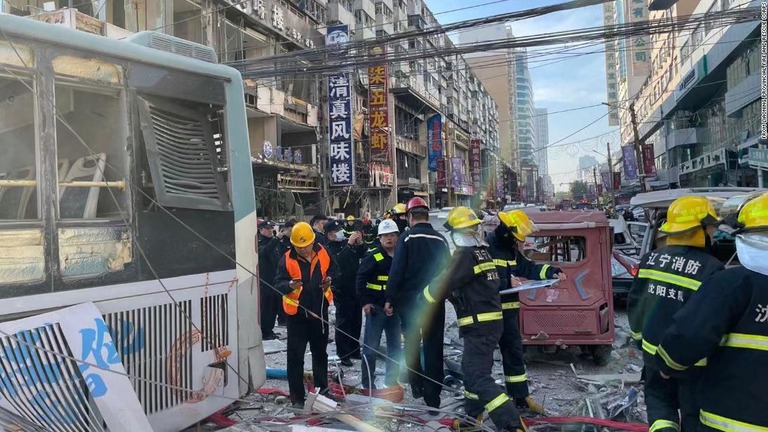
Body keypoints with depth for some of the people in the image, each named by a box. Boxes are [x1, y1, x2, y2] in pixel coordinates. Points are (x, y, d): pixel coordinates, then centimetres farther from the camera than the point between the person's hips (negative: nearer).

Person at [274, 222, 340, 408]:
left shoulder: (322, 253, -4)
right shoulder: (287, 259, -13)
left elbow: (334, 269, 11)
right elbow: (278, 283, -16)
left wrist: (330, 278, -9)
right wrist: (290, 285, -37)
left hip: (320, 310, 3)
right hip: (297, 313, -3)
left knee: (320, 351, 19)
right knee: (295, 356, 1)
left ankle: (322, 387, 38)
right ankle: (297, 396, 13)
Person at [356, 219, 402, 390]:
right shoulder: (373, 256, -10)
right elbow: (361, 279, -11)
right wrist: (365, 302, -15)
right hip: (376, 307, -6)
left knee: (395, 346, 13)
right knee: (371, 347, 1)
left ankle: (392, 382, 25)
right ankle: (368, 383, 13)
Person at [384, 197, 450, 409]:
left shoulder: (407, 237, -9)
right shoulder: (441, 239, 4)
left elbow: (397, 270, -13)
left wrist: (389, 299, -8)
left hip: (410, 300, -3)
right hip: (435, 301, 3)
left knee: (411, 343, 15)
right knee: (434, 347, 8)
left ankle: (417, 385, 13)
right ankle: (433, 396, 10)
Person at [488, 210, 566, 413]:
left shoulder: (510, 249, 12)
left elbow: (528, 268, 18)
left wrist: (552, 272, 6)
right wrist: (506, 282, -24)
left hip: (508, 310, 9)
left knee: (514, 352, 17)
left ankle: (522, 397, 30)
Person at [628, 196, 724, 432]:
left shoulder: (651, 259, -2)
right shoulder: (711, 268, -19)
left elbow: (636, 302, 7)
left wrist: (639, 334, 21)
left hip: (654, 349, 5)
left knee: (659, 397, 26)